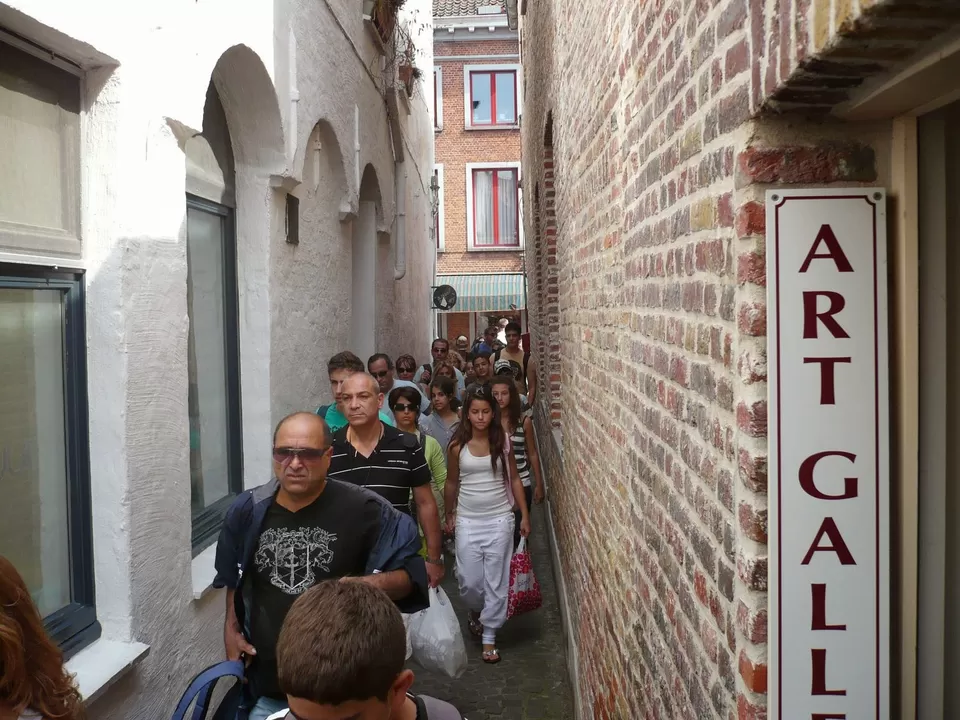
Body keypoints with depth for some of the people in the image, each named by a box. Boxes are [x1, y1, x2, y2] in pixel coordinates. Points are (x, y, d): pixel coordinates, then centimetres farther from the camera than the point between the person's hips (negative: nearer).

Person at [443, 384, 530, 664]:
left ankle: (489, 635, 19)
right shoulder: (457, 446, -6)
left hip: (499, 519, 0)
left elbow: (514, 479, 3)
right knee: (469, 581, 3)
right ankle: (475, 611, 37)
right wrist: (448, 516, 15)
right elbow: (451, 483, 7)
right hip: (468, 520, 0)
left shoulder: (503, 441, -4)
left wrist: (525, 515, 2)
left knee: (496, 581, 3)